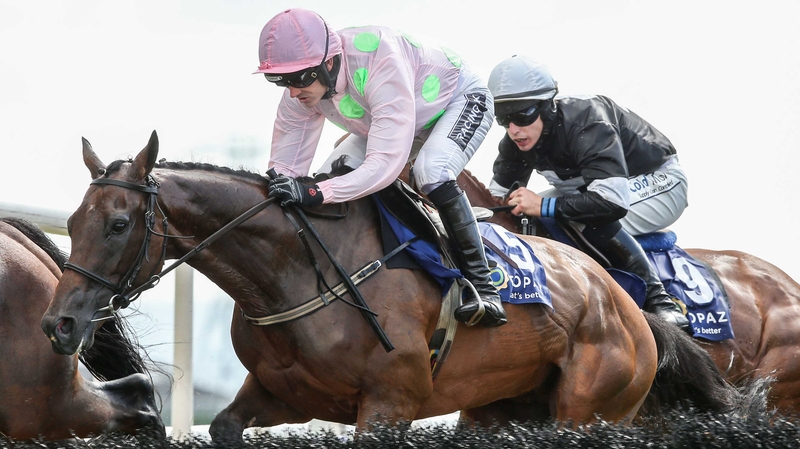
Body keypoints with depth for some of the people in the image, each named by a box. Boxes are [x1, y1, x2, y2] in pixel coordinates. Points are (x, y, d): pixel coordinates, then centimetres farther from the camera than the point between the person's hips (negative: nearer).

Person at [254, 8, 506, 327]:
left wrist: (316, 194, -59)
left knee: (430, 171, -35)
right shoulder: (301, 92, -21)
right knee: (334, 174, -10)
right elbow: (284, 167, -15)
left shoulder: (379, 61, -44)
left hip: (463, 100, -8)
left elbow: (386, 163, -49)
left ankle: (482, 285, -28)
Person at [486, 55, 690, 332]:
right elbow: (498, 194, 1)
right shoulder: (515, 143, -13)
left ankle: (657, 299, -27)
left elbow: (613, 200, -49)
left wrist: (545, 206, -46)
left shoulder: (586, 123, -38)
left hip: (659, 183, -9)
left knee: (596, 221, -37)